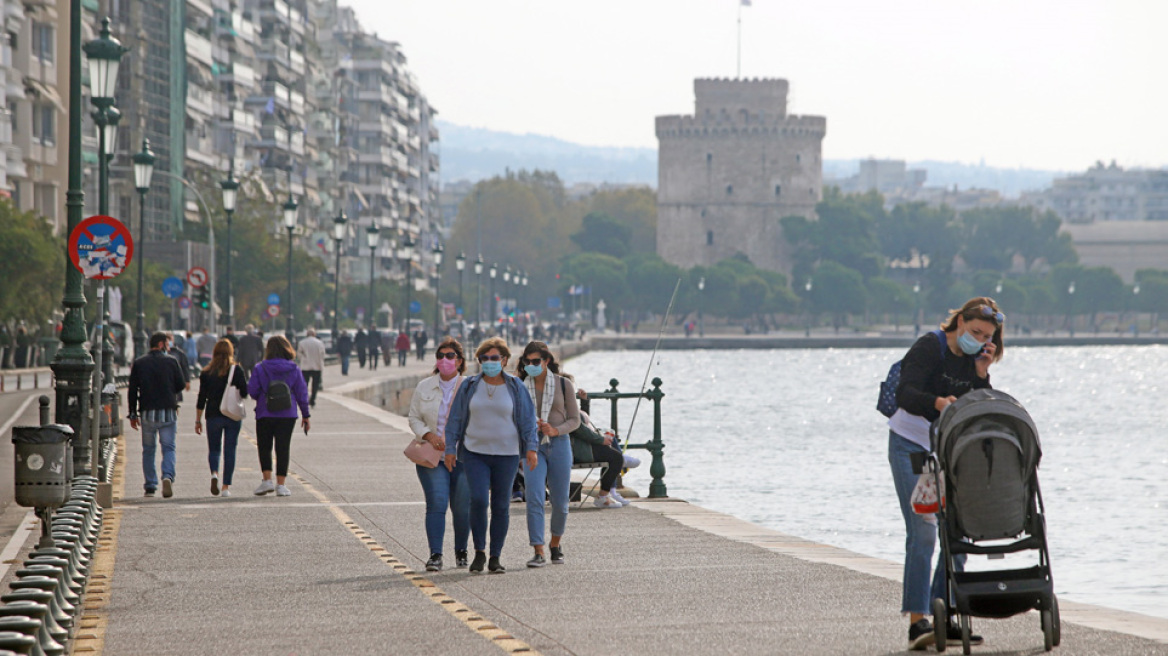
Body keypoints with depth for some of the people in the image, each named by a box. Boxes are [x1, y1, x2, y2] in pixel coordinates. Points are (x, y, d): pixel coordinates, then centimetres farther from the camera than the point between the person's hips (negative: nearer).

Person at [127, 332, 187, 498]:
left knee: (148, 450, 10)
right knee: (168, 447, 3)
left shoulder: (139, 363, 3)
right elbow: (181, 385, 1)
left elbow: (133, 390, 2)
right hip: (168, 412, -1)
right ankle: (167, 476, -20)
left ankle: (150, 486, 7)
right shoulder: (171, 362, -2)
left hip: (147, 413, 1)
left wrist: (133, 414, 7)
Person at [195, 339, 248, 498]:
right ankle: (226, 486, 1)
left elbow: (201, 398, 2)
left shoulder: (206, 372, 1)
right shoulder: (237, 370, -4)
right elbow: (244, 392, -6)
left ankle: (214, 473, -16)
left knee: (214, 449, 13)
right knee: (229, 449, 5)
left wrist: (198, 421, 7)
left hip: (213, 415, 1)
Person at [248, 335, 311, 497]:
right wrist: (306, 415, 10)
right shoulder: (294, 370, 0)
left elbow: (252, 390, -6)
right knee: (283, 448, 5)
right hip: (287, 415, 1)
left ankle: (267, 480, 0)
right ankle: (280, 484, 1)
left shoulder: (260, 369, -5)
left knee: (264, 447, 12)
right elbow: (301, 393, 2)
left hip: (265, 414, -1)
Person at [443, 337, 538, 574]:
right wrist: (450, 449, 2)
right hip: (475, 454, 0)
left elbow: (527, 419, 1)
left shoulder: (515, 387, 2)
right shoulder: (469, 386, 4)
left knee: (501, 505, 3)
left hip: (506, 455, 0)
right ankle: (479, 552, -2)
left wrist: (532, 448, -10)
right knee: (478, 499, -17)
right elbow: (455, 419, 8)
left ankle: (495, 558, 12)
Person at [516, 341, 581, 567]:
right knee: (534, 498, -15)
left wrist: (556, 430, -15)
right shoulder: (520, 387, 4)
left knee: (560, 501, 6)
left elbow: (574, 419, 4)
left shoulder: (564, 384, 2)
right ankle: (538, 553, -16)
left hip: (559, 444, 0)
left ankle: (555, 544, 32)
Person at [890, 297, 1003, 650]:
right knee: (923, 533, -15)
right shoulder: (929, 348, -13)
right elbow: (905, 395, -25)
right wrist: (938, 402, -42)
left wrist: (981, 374, -12)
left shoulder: (974, 360, 6)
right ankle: (917, 622, -18)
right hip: (911, 446, -7)